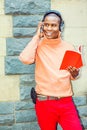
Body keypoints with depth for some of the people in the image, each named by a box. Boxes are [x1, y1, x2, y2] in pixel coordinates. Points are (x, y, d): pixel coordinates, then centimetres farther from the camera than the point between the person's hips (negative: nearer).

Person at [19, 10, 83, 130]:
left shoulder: (68, 47, 5)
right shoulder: (38, 45, -1)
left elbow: (73, 76, 12)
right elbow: (25, 59, -23)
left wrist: (74, 73, -13)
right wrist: (37, 36, -11)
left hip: (66, 102, 2)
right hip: (44, 102, -2)